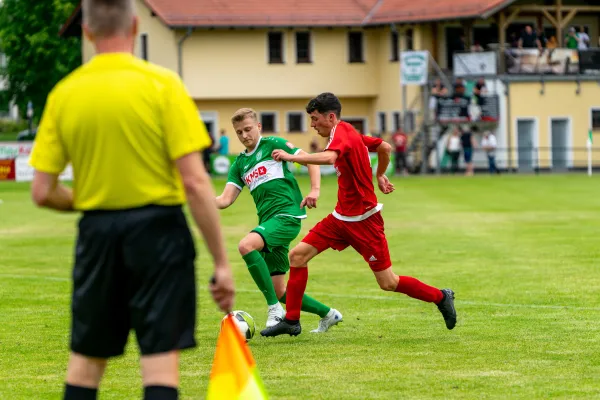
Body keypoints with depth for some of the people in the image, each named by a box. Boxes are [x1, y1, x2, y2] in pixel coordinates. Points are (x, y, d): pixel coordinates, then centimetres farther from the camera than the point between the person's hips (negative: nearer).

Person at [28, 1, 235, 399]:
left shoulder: (63, 94, 2)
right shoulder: (161, 85, -8)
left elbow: (43, 193, 1)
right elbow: (194, 182, -12)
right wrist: (221, 262, -7)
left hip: (97, 232, 3)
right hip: (157, 228, -3)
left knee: (86, 359, 13)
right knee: (161, 358, -2)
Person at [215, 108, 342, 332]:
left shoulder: (272, 145, 2)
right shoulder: (239, 164, 18)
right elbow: (225, 200, 10)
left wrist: (315, 189, -17)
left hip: (287, 214, -8)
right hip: (268, 221, 8)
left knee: (246, 245, -32)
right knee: (279, 291, 6)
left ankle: (275, 309, -26)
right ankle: (327, 314, 27)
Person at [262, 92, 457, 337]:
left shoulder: (341, 132, -18)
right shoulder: (349, 133, 9)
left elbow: (329, 158, -40)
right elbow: (385, 147, 19)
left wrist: (291, 157, -35)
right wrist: (380, 175, 31)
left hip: (363, 220, -9)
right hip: (342, 217, 9)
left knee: (388, 283, -1)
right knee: (297, 255, -2)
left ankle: (441, 297, 19)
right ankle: (291, 321, 4)